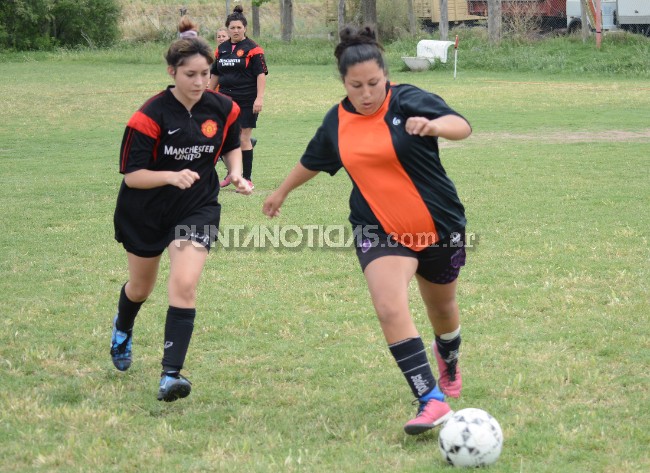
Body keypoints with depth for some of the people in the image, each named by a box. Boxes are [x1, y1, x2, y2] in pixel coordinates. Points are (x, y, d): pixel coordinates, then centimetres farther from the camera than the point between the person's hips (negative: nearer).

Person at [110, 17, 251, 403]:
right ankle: (123, 329, 56)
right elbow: (132, 175, -21)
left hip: (197, 208, 1)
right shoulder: (150, 116, -22)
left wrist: (236, 172, -9)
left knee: (184, 285, -20)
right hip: (145, 213, -1)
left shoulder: (224, 109, -10)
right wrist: (172, 176, -36)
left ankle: (171, 374, -17)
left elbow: (232, 145, 11)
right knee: (141, 287, 21)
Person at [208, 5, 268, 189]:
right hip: (225, 100, 5)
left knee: (243, 140, -3)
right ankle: (231, 173, 23)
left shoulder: (252, 49, -6)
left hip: (246, 101, -5)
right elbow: (215, 74, 20)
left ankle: (247, 179, 6)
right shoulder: (222, 48, 11)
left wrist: (259, 98, -18)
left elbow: (261, 74, -10)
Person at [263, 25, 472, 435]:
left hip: (439, 226, -2)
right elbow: (312, 161, 21)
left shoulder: (408, 100, -14)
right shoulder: (337, 121, 0)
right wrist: (282, 192, 34)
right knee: (390, 308, -24)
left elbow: (462, 126, -29)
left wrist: (434, 125, -51)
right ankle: (432, 401, -24)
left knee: (442, 309, 19)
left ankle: (449, 361, 54)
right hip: (379, 231, 2)